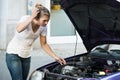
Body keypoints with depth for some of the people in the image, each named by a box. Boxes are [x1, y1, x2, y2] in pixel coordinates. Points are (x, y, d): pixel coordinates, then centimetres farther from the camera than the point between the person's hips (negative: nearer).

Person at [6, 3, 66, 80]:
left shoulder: (43, 27, -6)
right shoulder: (26, 19, -23)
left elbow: (44, 44, 4)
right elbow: (19, 29, -45)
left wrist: (55, 57, -4)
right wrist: (31, 17, -40)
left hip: (26, 56, 6)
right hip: (13, 54, -6)